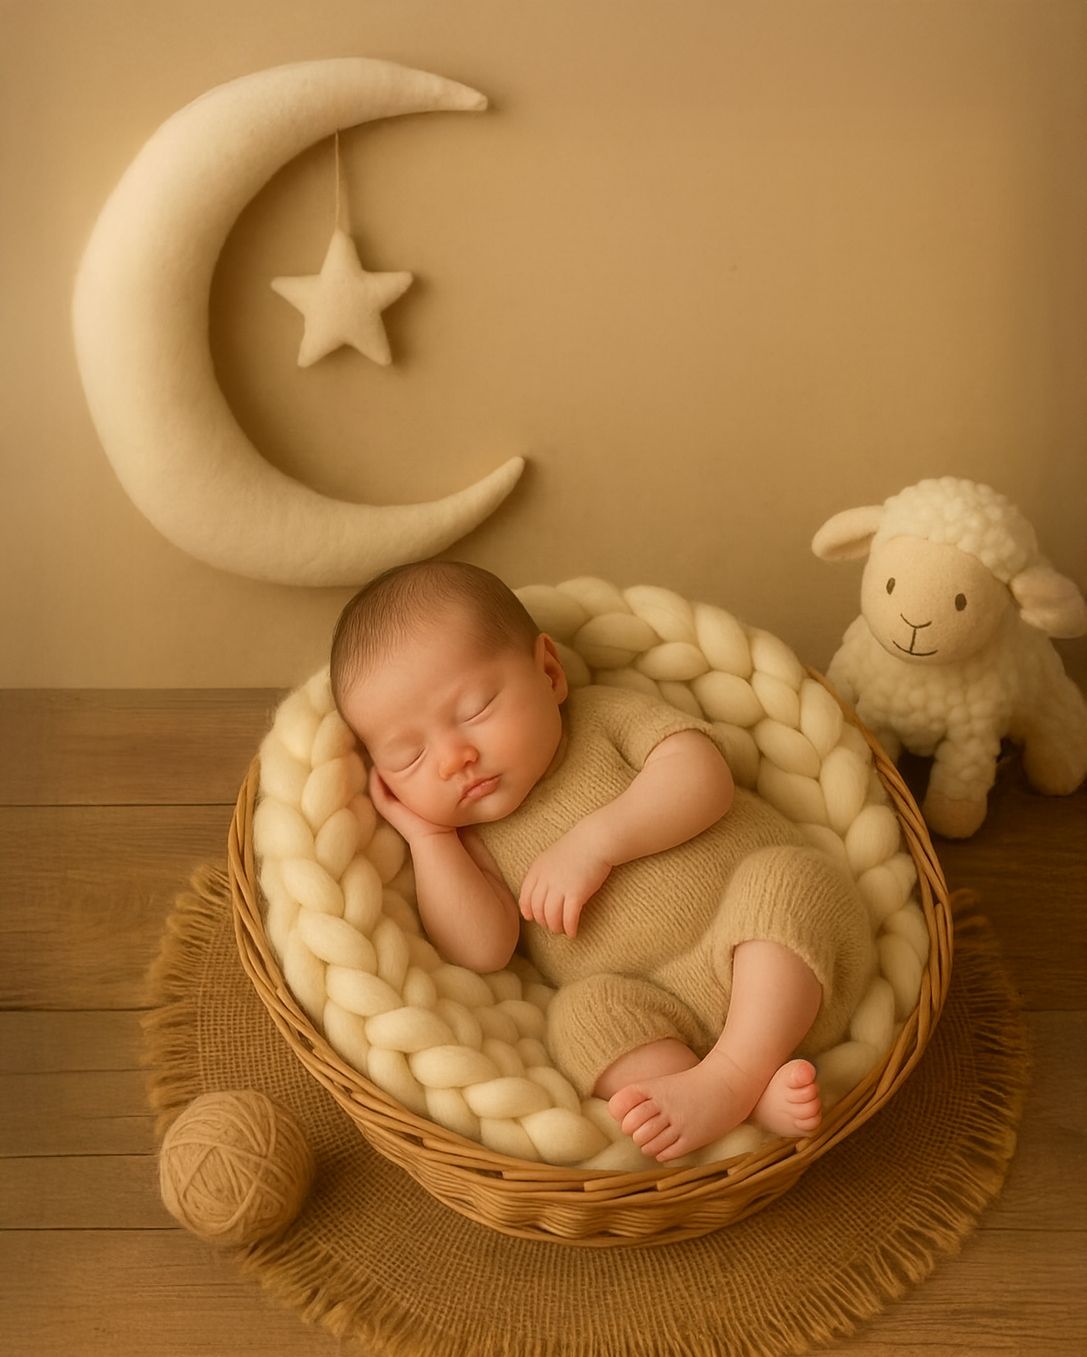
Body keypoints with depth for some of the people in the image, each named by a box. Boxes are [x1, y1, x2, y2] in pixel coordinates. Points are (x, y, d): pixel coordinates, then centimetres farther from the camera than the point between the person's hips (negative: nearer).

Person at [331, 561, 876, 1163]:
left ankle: (730, 1075, -31)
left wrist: (596, 840, -21)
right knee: (581, 1014, -25)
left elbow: (702, 777, -13)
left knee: (783, 881, -29)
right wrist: (427, 837, -6)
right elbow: (481, 951, -5)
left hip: (773, 969, -1)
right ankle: (760, 1097, -36)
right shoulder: (475, 840, 8)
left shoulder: (605, 717, 2)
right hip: (659, 1014, 2)